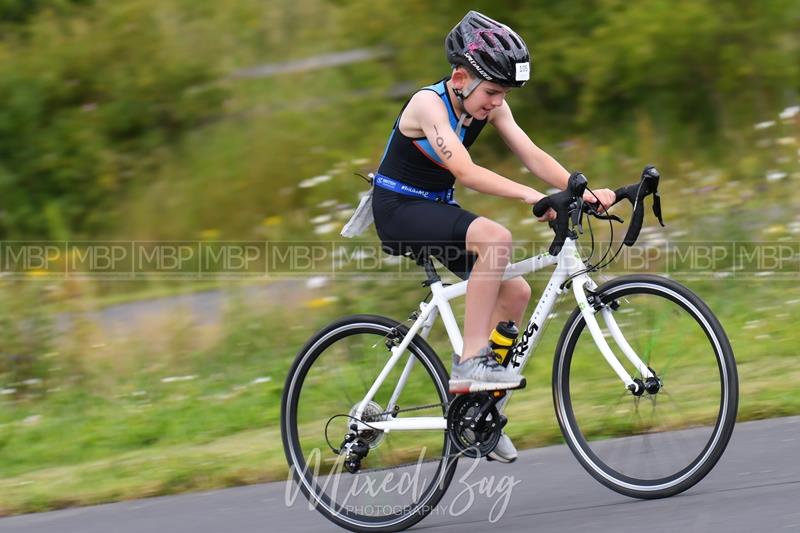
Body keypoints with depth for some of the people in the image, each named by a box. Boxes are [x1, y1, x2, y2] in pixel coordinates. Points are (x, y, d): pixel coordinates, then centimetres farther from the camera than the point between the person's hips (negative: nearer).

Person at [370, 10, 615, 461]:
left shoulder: (489, 103, -2)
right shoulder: (429, 104, -24)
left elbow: (532, 155, -10)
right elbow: (465, 171, -35)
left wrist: (584, 192, -25)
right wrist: (529, 195, -45)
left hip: (436, 209, 8)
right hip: (398, 209, -8)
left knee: (515, 292, -3)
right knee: (496, 237, -32)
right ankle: (470, 362, -29)